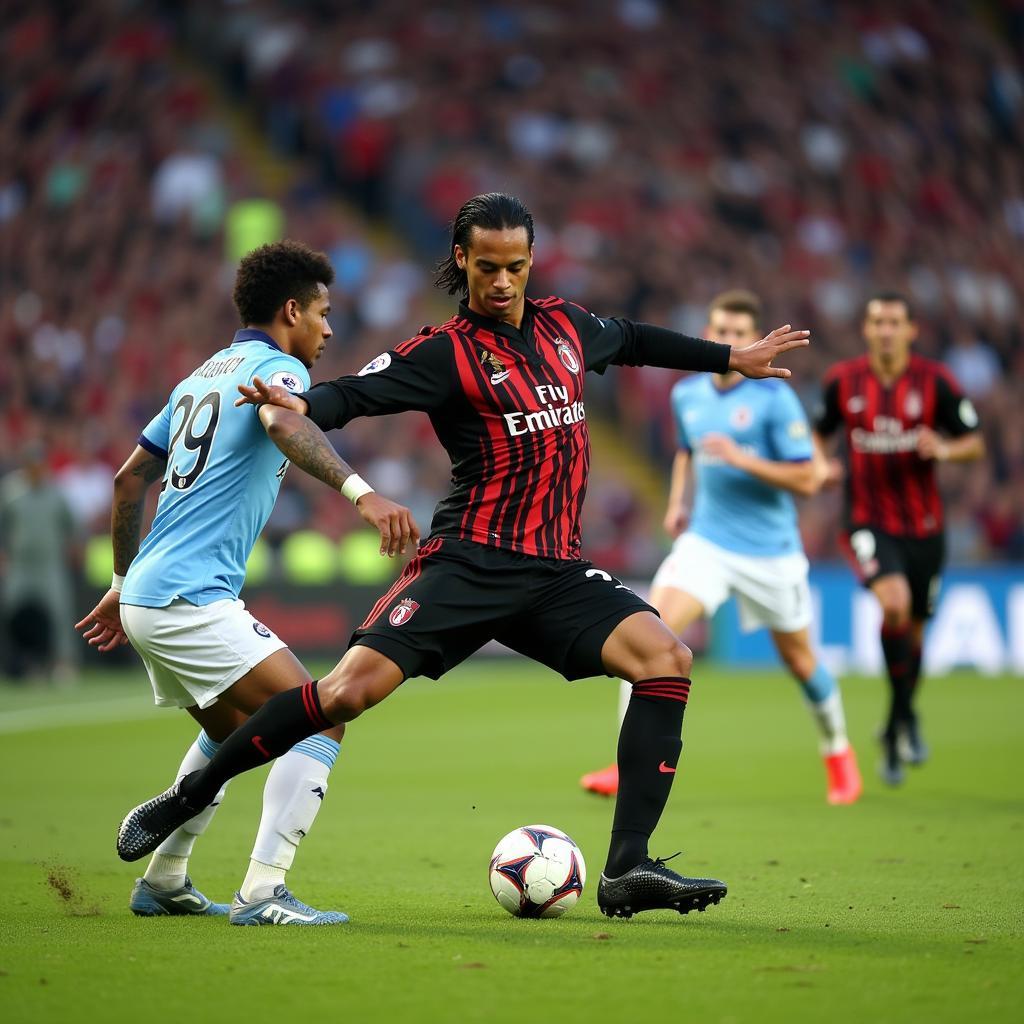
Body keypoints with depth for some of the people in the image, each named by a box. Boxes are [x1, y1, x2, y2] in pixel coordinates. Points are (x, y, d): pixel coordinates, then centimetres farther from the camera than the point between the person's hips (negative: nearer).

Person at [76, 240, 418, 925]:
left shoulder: (205, 375, 19)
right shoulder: (275, 368, -6)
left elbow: (131, 479, 25)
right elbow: (283, 425, -32)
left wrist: (123, 584, 32)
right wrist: (360, 491, -47)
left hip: (147, 593, 10)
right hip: (193, 601, -10)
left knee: (231, 732, 29)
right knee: (321, 721, -11)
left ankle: (163, 882, 32)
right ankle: (263, 892, -19)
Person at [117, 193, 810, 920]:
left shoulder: (565, 326, 15)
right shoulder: (447, 351, -3)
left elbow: (632, 340, 36)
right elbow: (359, 393, -15)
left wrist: (731, 357, 46)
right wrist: (302, 405, -37)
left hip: (557, 572, 5)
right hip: (470, 563, -5)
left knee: (666, 658, -16)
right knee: (352, 688, -19)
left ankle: (629, 870, -12)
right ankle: (185, 801, -2)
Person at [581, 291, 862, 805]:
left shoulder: (774, 398, -12)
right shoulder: (686, 395, 4)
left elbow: (807, 479, -14)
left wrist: (741, 458, -24)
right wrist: (677, 502, 10)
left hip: (770, 550, -3)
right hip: (706, 541, 3)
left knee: (797, 655, 12)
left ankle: (838, 752, 39)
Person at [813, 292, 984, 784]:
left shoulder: (934, 381, -5)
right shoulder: (842, 380, -2)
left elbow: (975, 443, 0)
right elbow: (818, 433, 15)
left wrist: (944, 449, -21)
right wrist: (820, 465, -6)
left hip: (923, 525, 2)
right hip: (868, 521, -2)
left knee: (913, 627, 12)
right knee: (895, 603, -27)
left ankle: (895, 731, 35)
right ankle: (905, 717, -10)